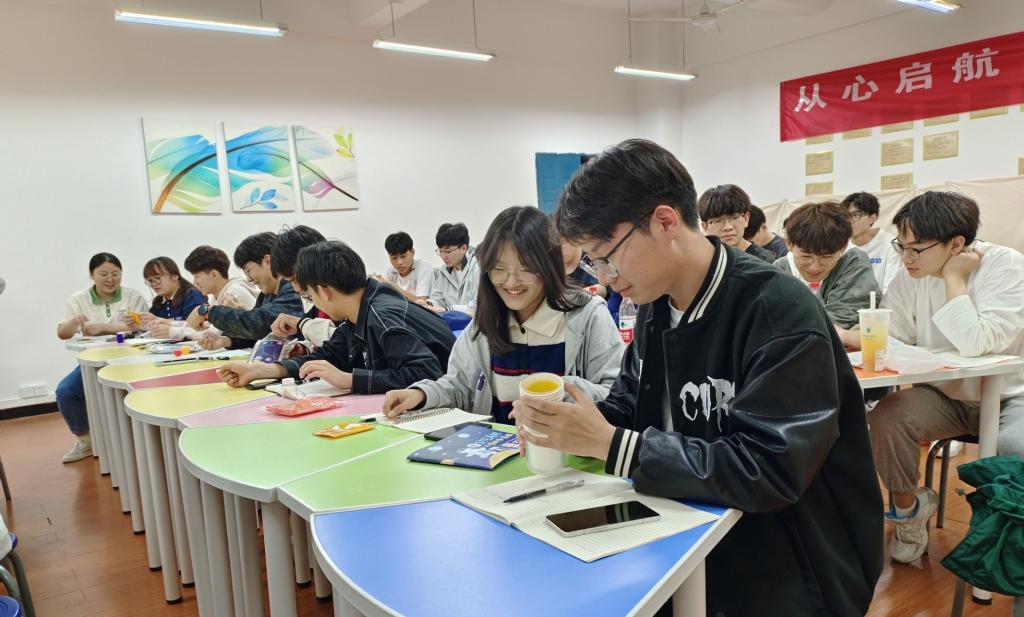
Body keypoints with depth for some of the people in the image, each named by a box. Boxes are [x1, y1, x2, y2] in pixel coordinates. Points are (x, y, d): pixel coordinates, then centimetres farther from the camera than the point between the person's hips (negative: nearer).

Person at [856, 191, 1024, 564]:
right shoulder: (910, 275, -6)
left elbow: (973, 344, -31)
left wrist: (953, 279, -25)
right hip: (948, 396, 4)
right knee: (885, 419, -24)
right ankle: (908, 508, 3)